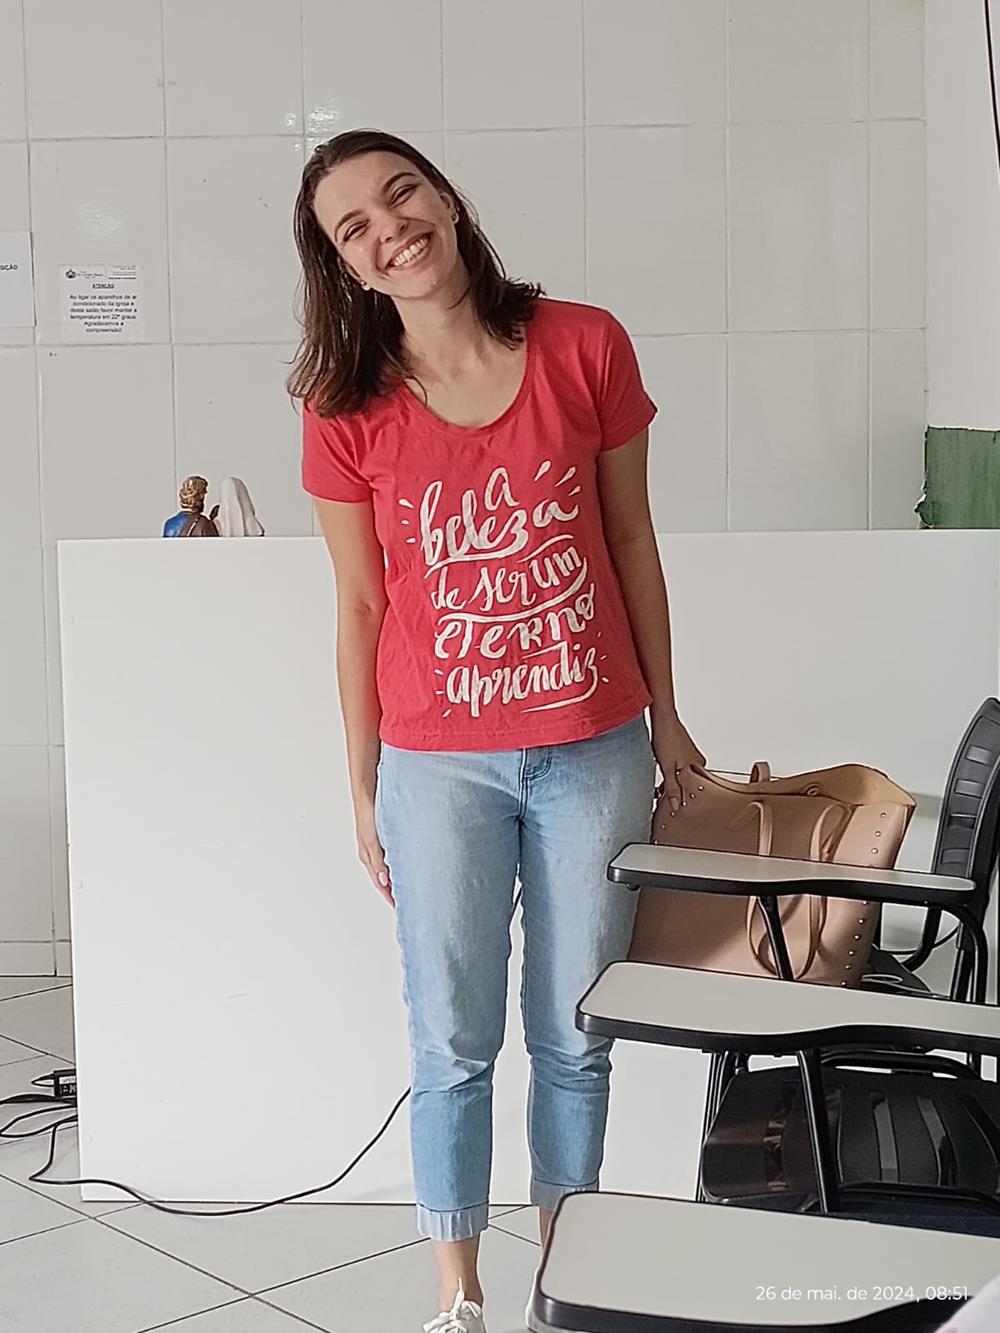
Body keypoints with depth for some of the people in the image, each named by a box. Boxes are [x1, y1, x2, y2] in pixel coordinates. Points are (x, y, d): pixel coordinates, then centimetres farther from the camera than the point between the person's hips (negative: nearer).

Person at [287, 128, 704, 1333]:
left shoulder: (586, 347, -6)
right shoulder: (346, 410, -7)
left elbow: (630, 541, 3)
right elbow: (360, 609, 0)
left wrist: (664, 713, 8)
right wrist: (363, 791, 4)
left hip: (594, 750, 1)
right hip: (439, 765, -1)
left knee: (576, 1034, 13)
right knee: (453, 1044, 9)